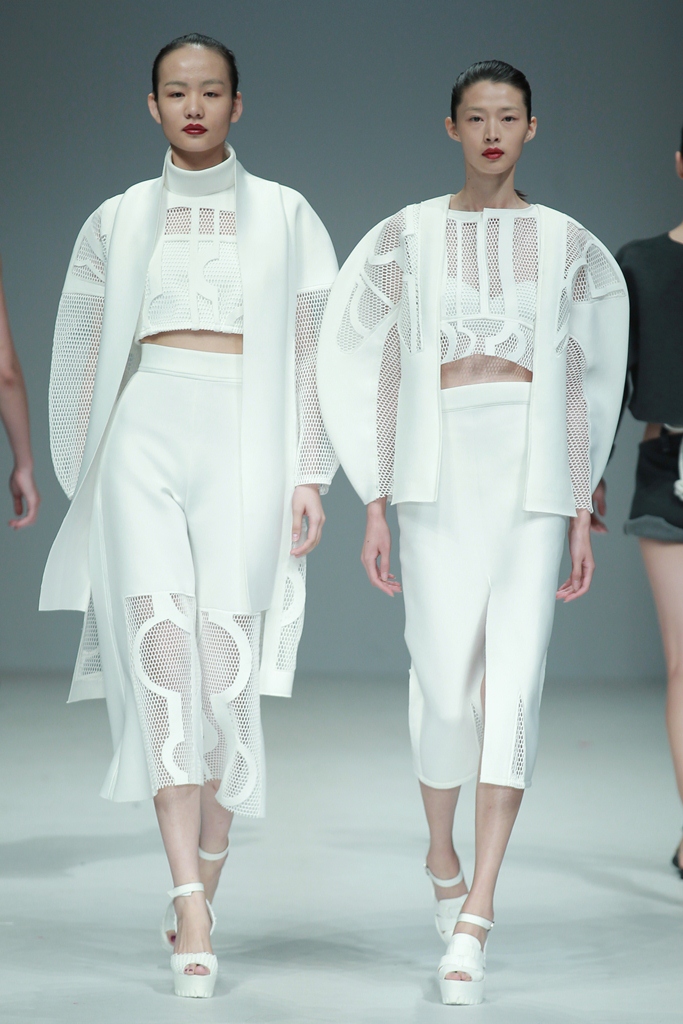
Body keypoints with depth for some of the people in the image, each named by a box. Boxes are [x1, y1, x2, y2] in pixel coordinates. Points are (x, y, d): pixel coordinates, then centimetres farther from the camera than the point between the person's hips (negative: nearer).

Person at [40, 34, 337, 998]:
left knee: (225, 673, -5)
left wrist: (310, 477, -3)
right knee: (160, 650, -16)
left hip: (242, 446, 0)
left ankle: (201, 897, 10)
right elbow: (85, 358, 17)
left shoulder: (285, 216, 10)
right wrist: (84, 483, 13)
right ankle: (191, 908, -23)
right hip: (144, 437, 1)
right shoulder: (118, 221, 14)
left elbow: (310, 354, 6)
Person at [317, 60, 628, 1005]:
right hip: (438, 470, 0)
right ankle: (442, 857, 30)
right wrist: (375, 509, -1)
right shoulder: (406, 238, 6)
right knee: (446, 684, -2)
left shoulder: (567, 244, 9)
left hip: (532, 472, 1)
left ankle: (474, 923, -11)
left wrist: (582, 517, 6)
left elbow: (580, 386, 10)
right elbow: (377, 375, 5)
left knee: (515, 682, -11)